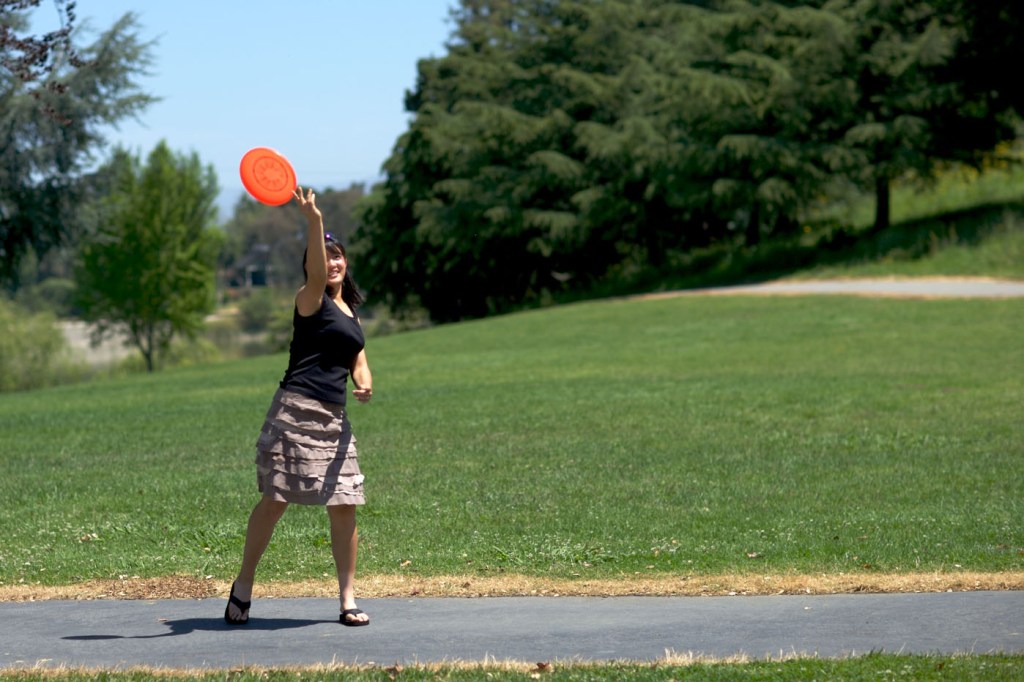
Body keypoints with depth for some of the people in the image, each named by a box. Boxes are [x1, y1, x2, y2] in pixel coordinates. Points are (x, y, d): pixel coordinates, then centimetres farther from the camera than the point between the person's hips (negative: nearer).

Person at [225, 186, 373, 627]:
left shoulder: (350, 311, 21)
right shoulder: (311, 300, -1)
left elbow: (358, 362, 20)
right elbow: (316, 274, -23)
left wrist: (365, 384, -5)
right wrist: (313, 221, -38)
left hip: (334, 419, 7)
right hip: (296, 412, -7)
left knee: (344, 507, 2)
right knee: (275, 500, -7)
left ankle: (348, 598, 7)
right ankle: (243, 586, 5)